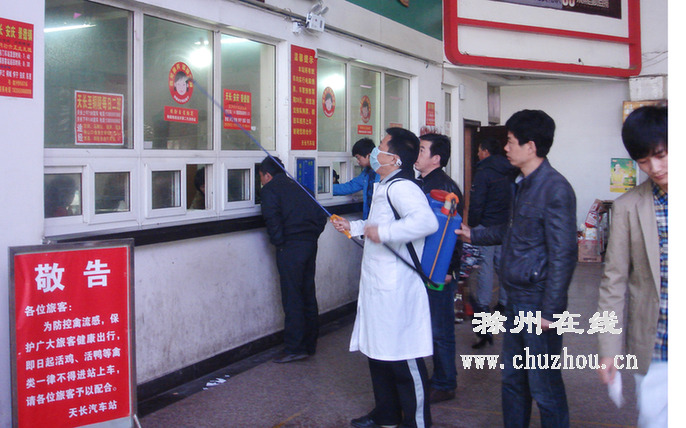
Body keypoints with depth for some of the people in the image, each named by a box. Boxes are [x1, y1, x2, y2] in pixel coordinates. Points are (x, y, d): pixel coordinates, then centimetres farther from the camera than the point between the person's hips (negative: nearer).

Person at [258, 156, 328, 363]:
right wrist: (312, 235, 15)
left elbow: (273, 220, -14)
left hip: (290, 246, -7)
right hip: (310, 243, 7)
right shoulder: (297, 186, 20)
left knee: (292, 298, -3)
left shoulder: (269, 189, 0)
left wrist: (278, 242, -4)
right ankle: (310, 344, 21)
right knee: (308, 294, 13)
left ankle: (295, 348, 0)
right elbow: (320, 216, 16)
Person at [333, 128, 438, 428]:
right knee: (378, 352, 21)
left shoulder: (401, 187, -19)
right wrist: (353, 227, 24)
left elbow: (427, 221, -37)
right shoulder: (387, 187, 16)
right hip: (378, 287, 11)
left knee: (404, 360, 0)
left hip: (395, 291, -11)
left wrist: (383, 232, -34)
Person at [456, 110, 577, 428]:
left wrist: (549, 311, -18)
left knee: (544, 387, 2)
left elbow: (563, 255, -19)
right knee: (512, 379, 18)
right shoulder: (523, 183, 11)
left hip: (538, 304, -9)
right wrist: (474, 235, 25)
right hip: (516, 300, 9)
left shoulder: (554, 189, -17)